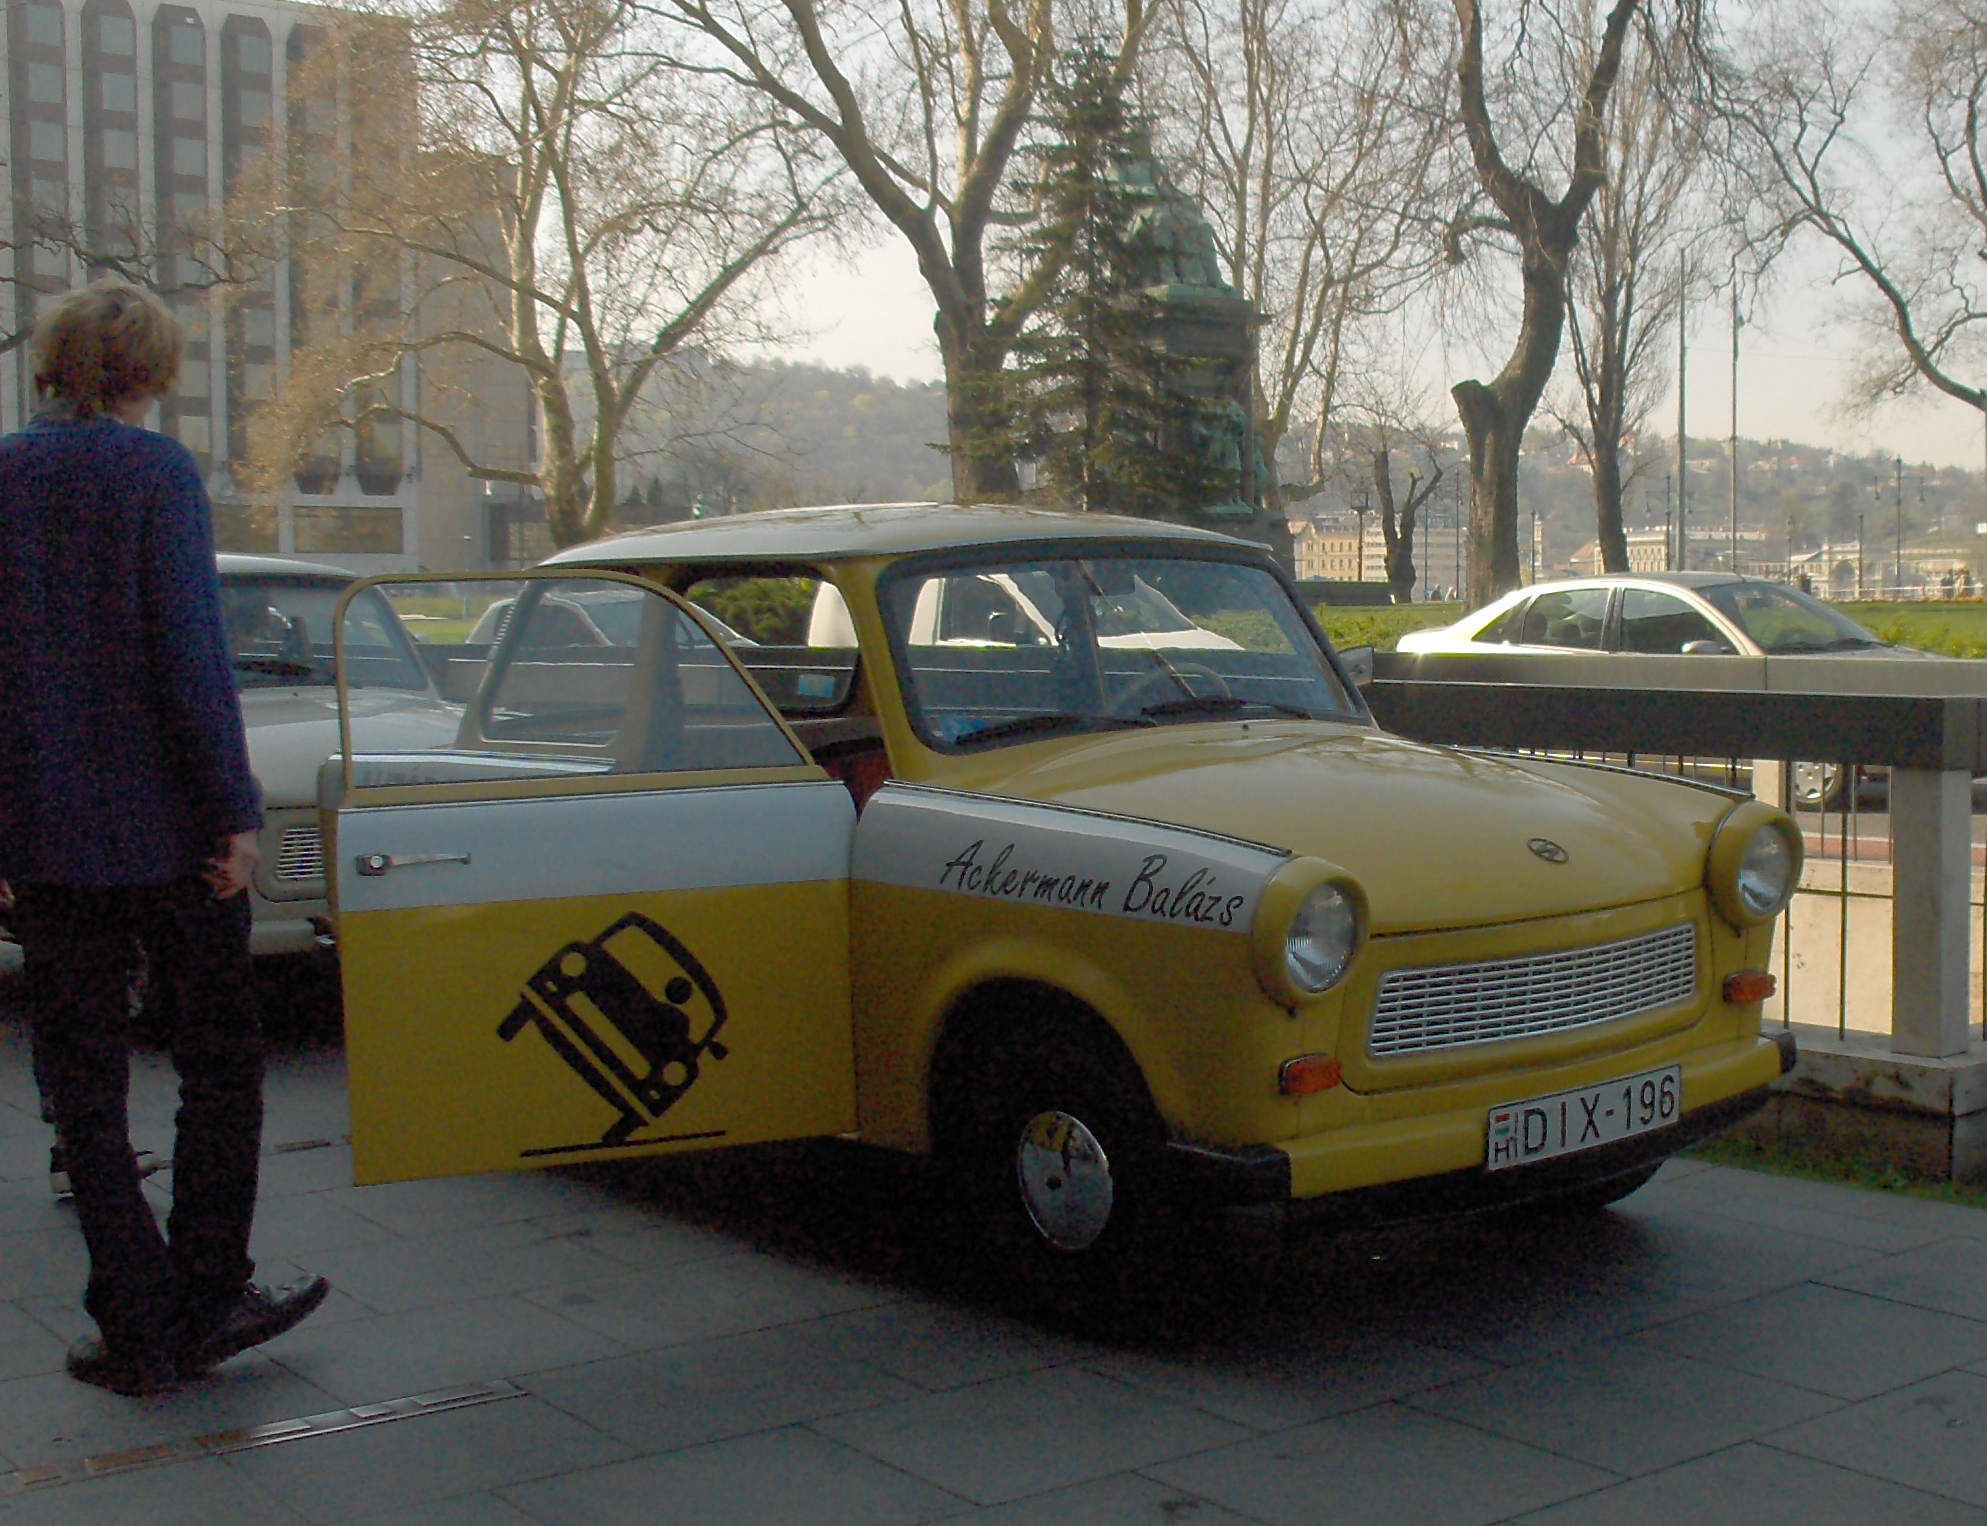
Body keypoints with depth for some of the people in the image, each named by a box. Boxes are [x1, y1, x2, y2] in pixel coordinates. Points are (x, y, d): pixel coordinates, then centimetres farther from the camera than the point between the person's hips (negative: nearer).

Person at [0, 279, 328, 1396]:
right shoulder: (156, 472, -8)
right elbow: (191, 653, -15)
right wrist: (234, 810, -11)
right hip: (161, 823, -4)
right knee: (221, 1063, 11)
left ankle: (138, 1333, 12)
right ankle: (202, 1306, 13)